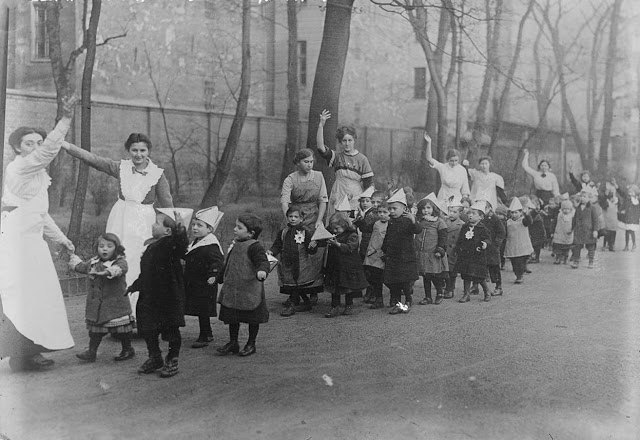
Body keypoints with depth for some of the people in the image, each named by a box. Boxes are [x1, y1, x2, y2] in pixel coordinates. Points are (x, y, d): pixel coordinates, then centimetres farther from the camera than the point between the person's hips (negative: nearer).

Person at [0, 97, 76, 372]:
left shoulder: (37, 173, 20)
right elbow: (49, 150, -27)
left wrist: (60, 238, 27)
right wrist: (65, 120, -33)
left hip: (31, 241, 10)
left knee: (35, 295, 11)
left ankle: (31, 350, 20)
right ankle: (22, 355, -3)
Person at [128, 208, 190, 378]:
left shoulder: (171, 244, -14)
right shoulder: (151, 246, 11)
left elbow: (181, 246, -40)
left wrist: (180, 229, -54)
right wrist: (135, 285, 29)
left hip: (168, 298, -8)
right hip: (149, 297, 8)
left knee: (171, 330, 5)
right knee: (148, 330, 14)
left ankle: (172, 361, 21)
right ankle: (155, 358, 31)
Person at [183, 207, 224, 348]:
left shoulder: (211, 245, -18)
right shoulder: (195, 243, 12)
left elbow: (218, 261, -26)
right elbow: (188, 259, 26)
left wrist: (213, 275, -36)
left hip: (205, 285, -9)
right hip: (193, 283, 9)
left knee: (203, 311, -2)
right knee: (201, 311, 17)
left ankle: (204, 337, 9)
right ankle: (208, 334, 30)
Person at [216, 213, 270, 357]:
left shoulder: (254, 247, -15)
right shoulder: (235, 245, 12)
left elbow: (263, 261, -27)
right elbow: (228, 265, 24)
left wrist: (262, 271, -49)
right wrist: (218, 278, 32)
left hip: (250, 291, -8)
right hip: (232, 289, 8)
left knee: (252, 319, 7)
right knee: (232, 318, 13)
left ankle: (251, 344, 21)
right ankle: (233, 343, 26)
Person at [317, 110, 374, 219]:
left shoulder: (362, 159, 3)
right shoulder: (336, 156, 8)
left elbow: (369, 184, 4)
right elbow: (320, 147, -8)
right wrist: (321, 125, -17)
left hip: (355, 200, -1)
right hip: (337, 200, 2)